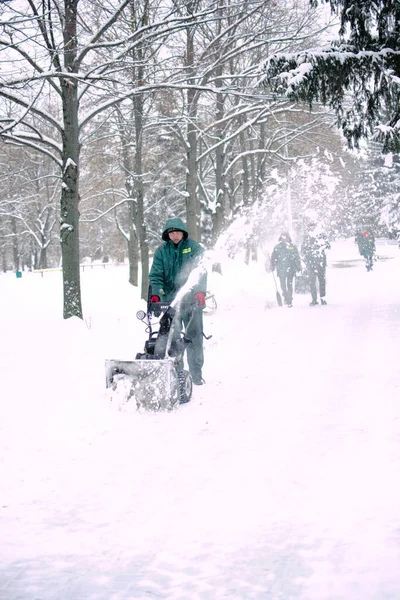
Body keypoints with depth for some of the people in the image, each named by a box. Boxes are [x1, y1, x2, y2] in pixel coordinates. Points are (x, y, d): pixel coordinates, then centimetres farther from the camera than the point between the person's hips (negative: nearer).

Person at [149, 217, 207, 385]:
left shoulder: (194, 248, 2)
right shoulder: (161, 251, 7)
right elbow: (156, 275, 1)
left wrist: (200, 291, -23)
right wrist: (155, 294, -17)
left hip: (192, 301, -1)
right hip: (170, 300, 1)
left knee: (194, 336, 1)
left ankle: (196, 373, 9)